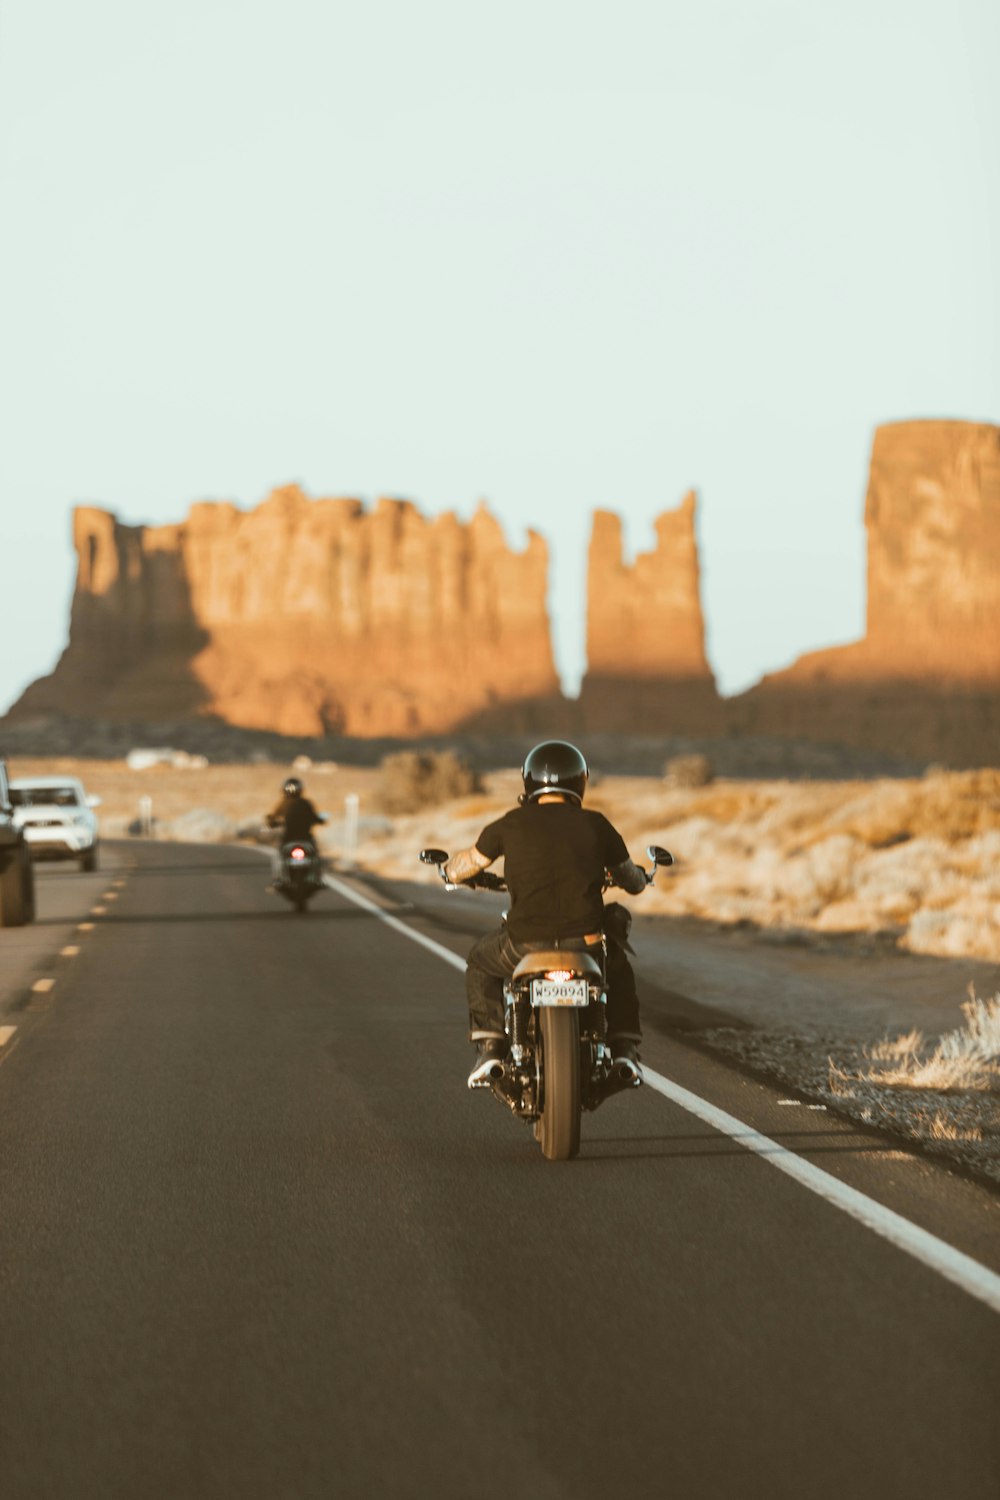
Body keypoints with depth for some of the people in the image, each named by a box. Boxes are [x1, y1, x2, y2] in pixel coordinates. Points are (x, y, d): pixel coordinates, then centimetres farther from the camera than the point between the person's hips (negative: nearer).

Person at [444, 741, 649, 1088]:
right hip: (589, 939, 1)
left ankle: (489, 1049, 17)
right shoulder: (595, 825, 8)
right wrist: (639, 876, 45)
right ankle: (624, 1050, 22)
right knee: (618, 967, 37)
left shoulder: (512, 824, 5)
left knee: (480, 962, 31)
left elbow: (458, 871, 13)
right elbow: (634, 883, 19)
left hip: (527, 946, -1)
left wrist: (451, 869, 39)